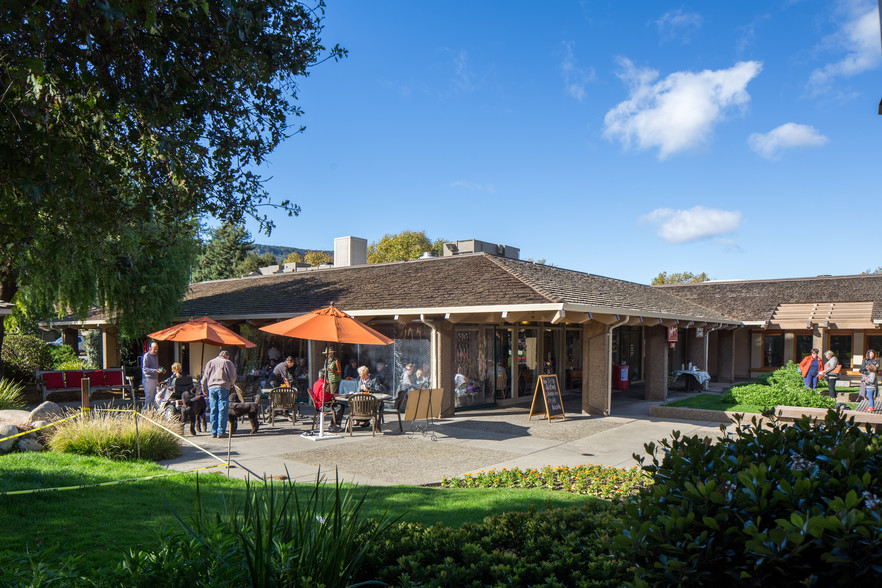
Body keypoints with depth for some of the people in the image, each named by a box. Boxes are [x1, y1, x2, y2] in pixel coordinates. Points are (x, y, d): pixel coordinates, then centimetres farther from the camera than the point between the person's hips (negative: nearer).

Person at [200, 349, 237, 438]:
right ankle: (221, 432, -5)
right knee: (223, 410, -3)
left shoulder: (209, 363, 18)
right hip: (223, 388, -4)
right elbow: (233, 376, 2)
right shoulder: (227, 363, 4)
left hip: (211, 388, 4)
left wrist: (204, 389, 26)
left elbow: (204, 378, 17)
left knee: (213, 411, 7)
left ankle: (213, 432, 7)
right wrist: (231, 384, 20)